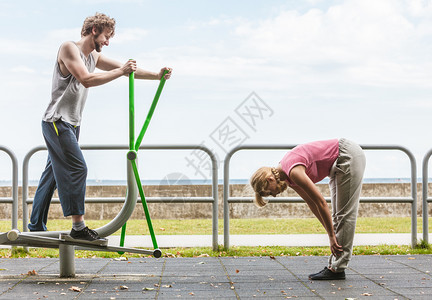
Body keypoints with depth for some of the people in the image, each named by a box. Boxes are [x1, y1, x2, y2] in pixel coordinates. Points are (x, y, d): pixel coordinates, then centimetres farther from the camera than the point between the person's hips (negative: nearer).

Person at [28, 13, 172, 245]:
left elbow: (126, 70, 20)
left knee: (53, 174, 10)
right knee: (77, 168, -16)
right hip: (57, 121, -9)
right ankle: (78, 228, -17)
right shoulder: (69, 48, -11)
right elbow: (86, 79, -23)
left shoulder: (93, 56, 16)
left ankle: (36, 227, 16)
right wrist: (121, 71, -21)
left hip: (72, 124, 9)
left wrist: (156, 75, 12)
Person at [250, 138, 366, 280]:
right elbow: (312, 203, 8)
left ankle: (337, 269, -6)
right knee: (337, 214, 9)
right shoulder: (286, 174, 2)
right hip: (340, 162, 9)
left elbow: (321, 202, -22)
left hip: (349, 156, -9)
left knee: (344, 214, -8)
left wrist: (332, 236, -14)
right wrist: (331, 233, 7)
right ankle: (334, 266, 13)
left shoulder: (294, 172, -25)